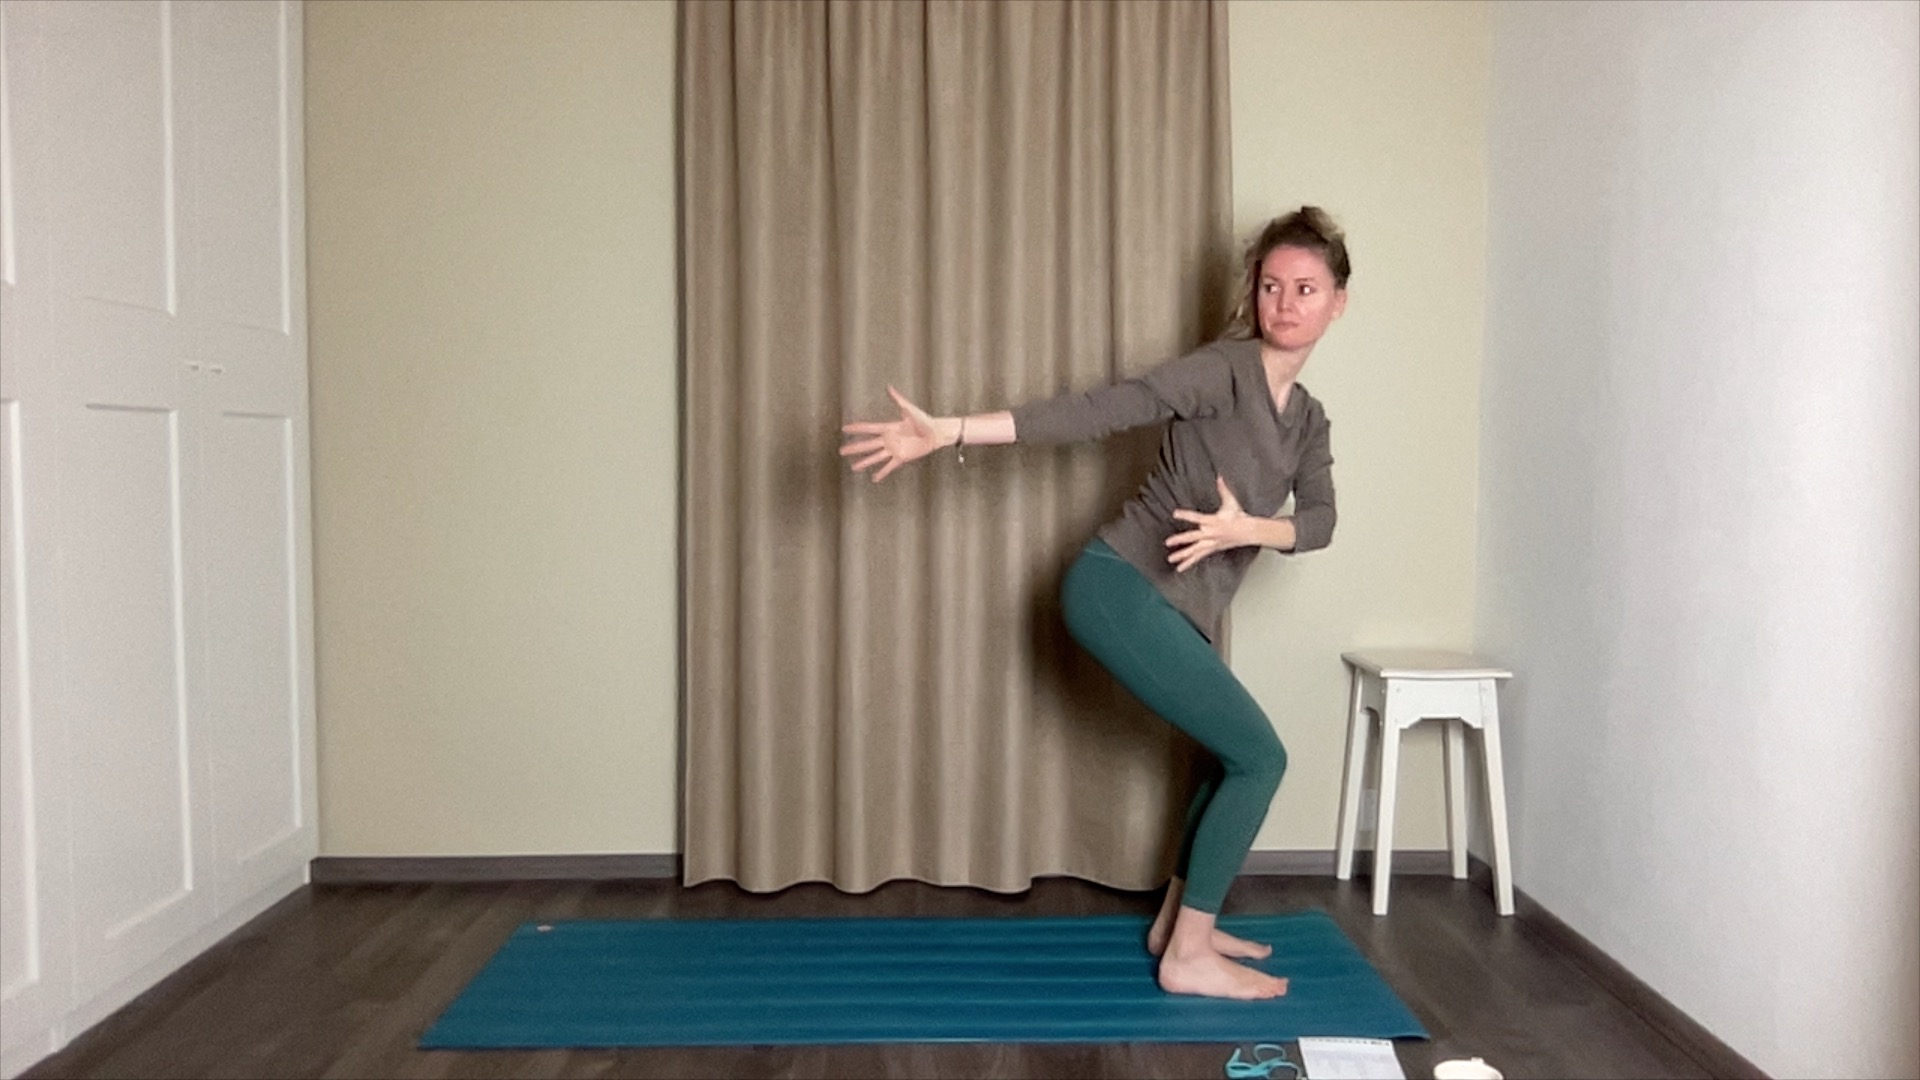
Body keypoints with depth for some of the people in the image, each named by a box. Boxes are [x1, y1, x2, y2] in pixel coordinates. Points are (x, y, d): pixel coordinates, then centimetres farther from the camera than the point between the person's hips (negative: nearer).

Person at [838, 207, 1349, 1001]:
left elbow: (1319, 519, -1)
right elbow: (1101, 410, -21)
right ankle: (1188, 957, 4)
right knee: (1259, 757, -6)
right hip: (1119, 588, -8)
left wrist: (1250, 529, -24)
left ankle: (1179, 921, 34)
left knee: (1235, 756, 19)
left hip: (1171, 611, 8)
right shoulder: (1226, 368, -11)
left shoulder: (1309, 420, 13)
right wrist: (951, 433, -30)